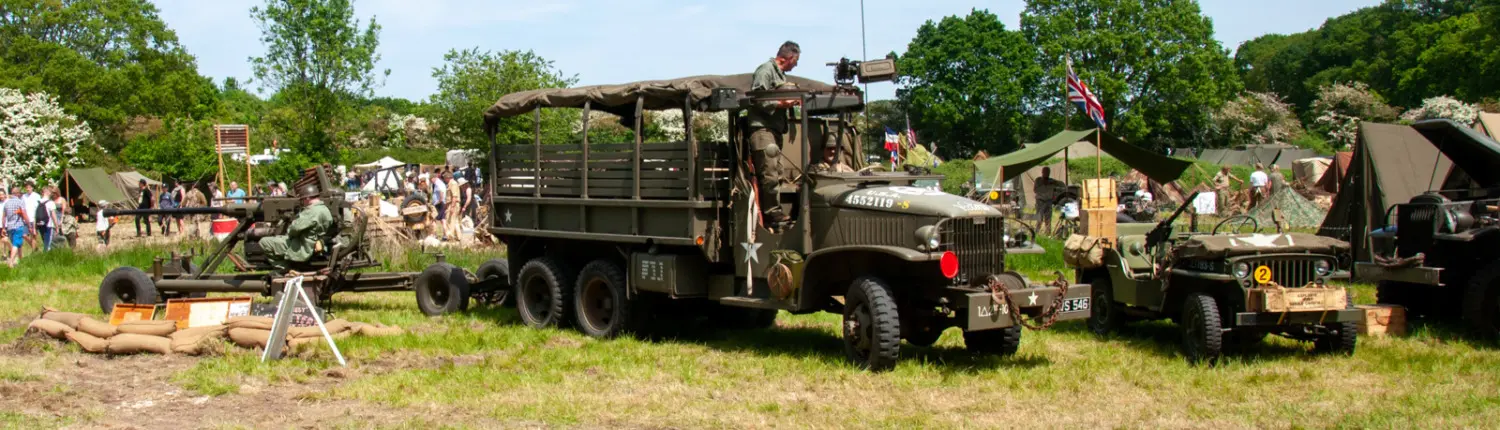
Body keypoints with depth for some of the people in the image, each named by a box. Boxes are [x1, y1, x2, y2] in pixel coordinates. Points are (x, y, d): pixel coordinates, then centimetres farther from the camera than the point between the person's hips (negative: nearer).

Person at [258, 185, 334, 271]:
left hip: (302, 250, -11)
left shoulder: (313, 211, -23)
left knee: (264, 242, -11)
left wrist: (289, 232, -5)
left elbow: (296, 227, -28)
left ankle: (284, 268, -4)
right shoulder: (324, 209, 10)